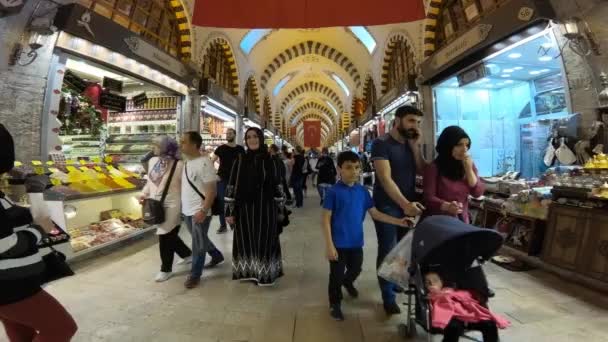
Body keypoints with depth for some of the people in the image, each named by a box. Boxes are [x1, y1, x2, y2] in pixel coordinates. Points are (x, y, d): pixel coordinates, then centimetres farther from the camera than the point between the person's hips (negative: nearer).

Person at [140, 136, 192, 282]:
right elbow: (150, 181, 18)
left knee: (165, 237, 0)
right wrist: (144, 193, 4)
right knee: (169, 235, 18)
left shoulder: (178, 165, -18)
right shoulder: (153, 161, 6)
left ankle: (166, 269, 19)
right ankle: (187, 254, 41)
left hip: (171, 206, -8)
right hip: (156, 206, 8)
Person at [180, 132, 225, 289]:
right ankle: (217, 256, 44)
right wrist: (182, 206, 15)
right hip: (187, 210, 8)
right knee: (200, 240, 22)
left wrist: (203, 211, -25)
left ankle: (195, 275, 21)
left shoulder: (204, 163, -18)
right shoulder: (186, 162, 7)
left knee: (198, 244, 5)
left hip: (199, 212, -8)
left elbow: (212, 190, -20)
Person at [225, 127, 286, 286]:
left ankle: (264, 273, 23)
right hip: (244, 209, 1)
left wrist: (280, 210, 1)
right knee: (245, 241, 9)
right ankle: (247, 271, 27)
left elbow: (277, 187, 2)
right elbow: (231, 186, 0)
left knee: (264, 241, 6)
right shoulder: (240, 161, 1)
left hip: (265, 209, -1)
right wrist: (229, 211, -3)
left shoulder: (270, 161, -1)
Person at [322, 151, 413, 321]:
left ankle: (347, 282, 58)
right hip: (339, 243, -5)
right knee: (336, 275, 9)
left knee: (356, 269, 24)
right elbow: (326, 219, -14)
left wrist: (398, 221, -6)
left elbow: (375, 213, 2)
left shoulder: (362, 191, -2)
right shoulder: (333, 192, -16)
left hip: (356, 242, 5)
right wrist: (329, 245, -17)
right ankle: (335, 304, 33)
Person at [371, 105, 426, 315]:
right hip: (387, 206, -6)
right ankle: (388, 297, 12)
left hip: (409, 205, 6)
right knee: (388, 251, 0)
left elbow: (421, 171, 1)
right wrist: (405, 204, -30)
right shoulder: (382, 144, -12)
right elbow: (385, 179, -21)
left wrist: (415, 146, -8)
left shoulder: (412, 144, 10)